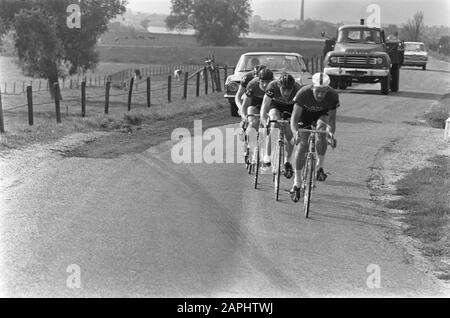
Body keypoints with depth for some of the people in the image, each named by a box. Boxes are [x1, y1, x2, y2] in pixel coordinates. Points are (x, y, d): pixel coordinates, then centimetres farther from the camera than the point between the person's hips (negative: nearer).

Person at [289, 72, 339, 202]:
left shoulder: (333, 96, -33)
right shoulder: (303, 93, -37)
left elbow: (331, 119, -24)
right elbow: (294, 117, -35)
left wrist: (331, 133, -43)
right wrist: (295, 132, -53)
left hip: (322, 114, 1)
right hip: (305, 113, -1)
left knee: (321, 132, -29)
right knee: (302, 146, -10)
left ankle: (320, 166, -9)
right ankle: (297, 184, 0)